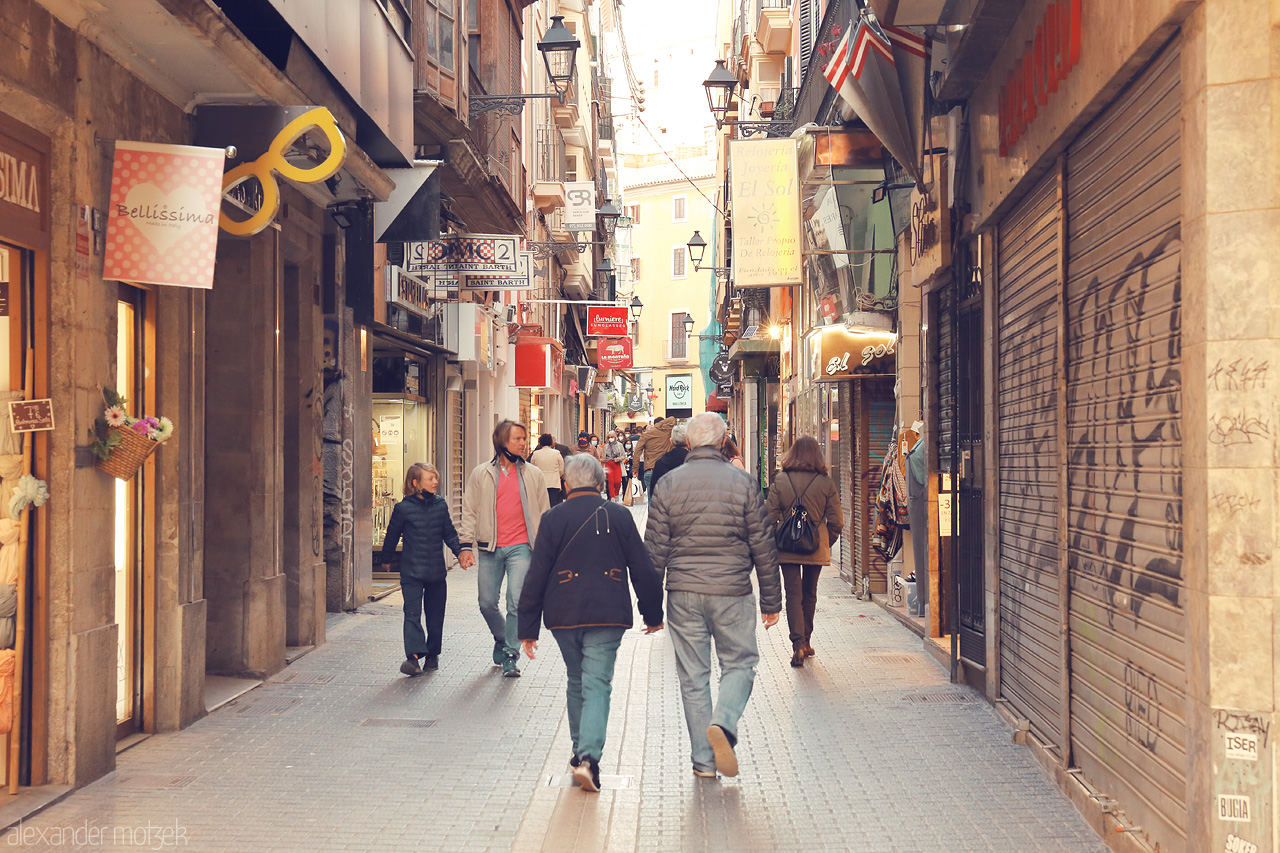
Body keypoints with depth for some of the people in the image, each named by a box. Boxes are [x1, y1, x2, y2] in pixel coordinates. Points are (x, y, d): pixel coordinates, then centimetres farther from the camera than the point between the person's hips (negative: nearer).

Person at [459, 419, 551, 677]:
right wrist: (466, 545, -1)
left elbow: (543, 513, 11)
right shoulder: (481, 474, 4)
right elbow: (470, 511, 6)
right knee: (487, 603, 6)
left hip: (521, 547, -1)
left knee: (516, 602, -10)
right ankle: (501, 639, 34)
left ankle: (510, 655, 1)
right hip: (490, 549, 1)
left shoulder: (533, 474, 6)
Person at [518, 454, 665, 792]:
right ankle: (589, 756, -20)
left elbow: (537, 575, 1)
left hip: (563, 615, 2)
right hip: (607, 614, -1)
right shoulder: (619, 516, 2)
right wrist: (653, 614, 17)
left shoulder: (553, 518, 2)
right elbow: (643, 569, 5)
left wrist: (528, 628, 5)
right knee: (597, 685, -3)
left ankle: (580, 751, 26)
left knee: (576, 682, 19)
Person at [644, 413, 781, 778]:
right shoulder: (742, 483, -2)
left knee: (693, 676, 9)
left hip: (683, 594, 1)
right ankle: (723, 723, -11)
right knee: (739, 664, 14)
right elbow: (763, 547, 1)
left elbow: (655, 549, 1)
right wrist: (771, 601, 10)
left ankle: (704, 759, 12)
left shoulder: (669, 484, 0)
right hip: (732, 593, -1)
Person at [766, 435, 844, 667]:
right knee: (809, 594, 17)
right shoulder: (826, 483, -4)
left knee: (793, 594, 1)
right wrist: (826, 543, 14)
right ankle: (806, 642, 27)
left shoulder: (780, 481, -5)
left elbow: (771, 517, -3)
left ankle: (798, 645, -13)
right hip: (816, 548, 1)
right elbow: (836, 522, -1)